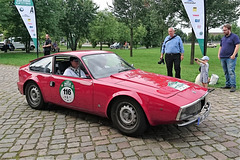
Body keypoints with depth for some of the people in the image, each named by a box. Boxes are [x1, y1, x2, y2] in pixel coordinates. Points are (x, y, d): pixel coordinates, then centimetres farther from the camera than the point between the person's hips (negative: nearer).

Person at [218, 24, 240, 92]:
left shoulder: (234, 36, -2)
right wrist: (219, 54, 12)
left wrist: (233, 55, -17)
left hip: (230, 58, -7)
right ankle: (228, 85, 17)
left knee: (231, 72, -12)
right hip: (222, 58, 7)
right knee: (226, 72, 9)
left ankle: (233, 86, -10)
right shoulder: (223, 38, 19)